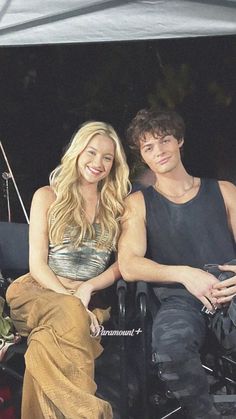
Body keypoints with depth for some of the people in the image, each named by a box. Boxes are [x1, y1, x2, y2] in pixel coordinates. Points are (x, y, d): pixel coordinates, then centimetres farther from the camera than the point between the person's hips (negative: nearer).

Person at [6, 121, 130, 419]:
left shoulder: (115, 204, 17)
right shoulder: (47, 196, 9)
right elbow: (37, 263, 1)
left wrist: (88, 287, -9)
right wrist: (69, 299, -15)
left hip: (90, 298, 2)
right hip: (40, 290, -1)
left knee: (49, 343, -34)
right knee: (68, 316, -38)